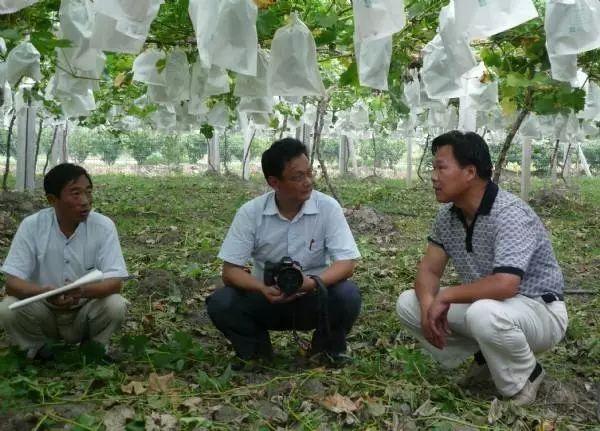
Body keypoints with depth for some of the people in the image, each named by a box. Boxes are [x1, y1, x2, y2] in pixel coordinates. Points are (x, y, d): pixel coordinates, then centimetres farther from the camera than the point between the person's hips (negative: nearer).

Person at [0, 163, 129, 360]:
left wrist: (82, 291, -43)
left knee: (115, 305, -29)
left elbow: (115, 282, -21)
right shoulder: (32, 226, -16)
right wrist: (44, 292, -42)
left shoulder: (104, 226, -17)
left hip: (86, 310, 0)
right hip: (43, 311, 0)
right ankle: (38, 349, 3)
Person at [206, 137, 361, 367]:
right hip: (267, 298, 1)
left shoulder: (328, 207, -14)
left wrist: (313, 283, -38)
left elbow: (347, 263, -17)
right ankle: (256, 348, 5)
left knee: (347, 295, -30)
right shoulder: (250, 212, -12)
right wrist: (263, 289, -35)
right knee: (220, 303, -25)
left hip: (313, 299, 0)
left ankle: (328, 347, 2)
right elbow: (230, 270, -14)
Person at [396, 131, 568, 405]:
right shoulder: (448, 215, -4)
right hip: (484, 304, 7)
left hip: (539, 311, -7)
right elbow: (429, 270, -1)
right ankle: (486, 358, 8)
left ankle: (523, 380, -8)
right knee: (408, 303, -5)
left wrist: (445, 296, -25)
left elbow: (503, 285, -39)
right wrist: (428, 305, -23)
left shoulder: (510, 215, -28)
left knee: (484, 313, -40)